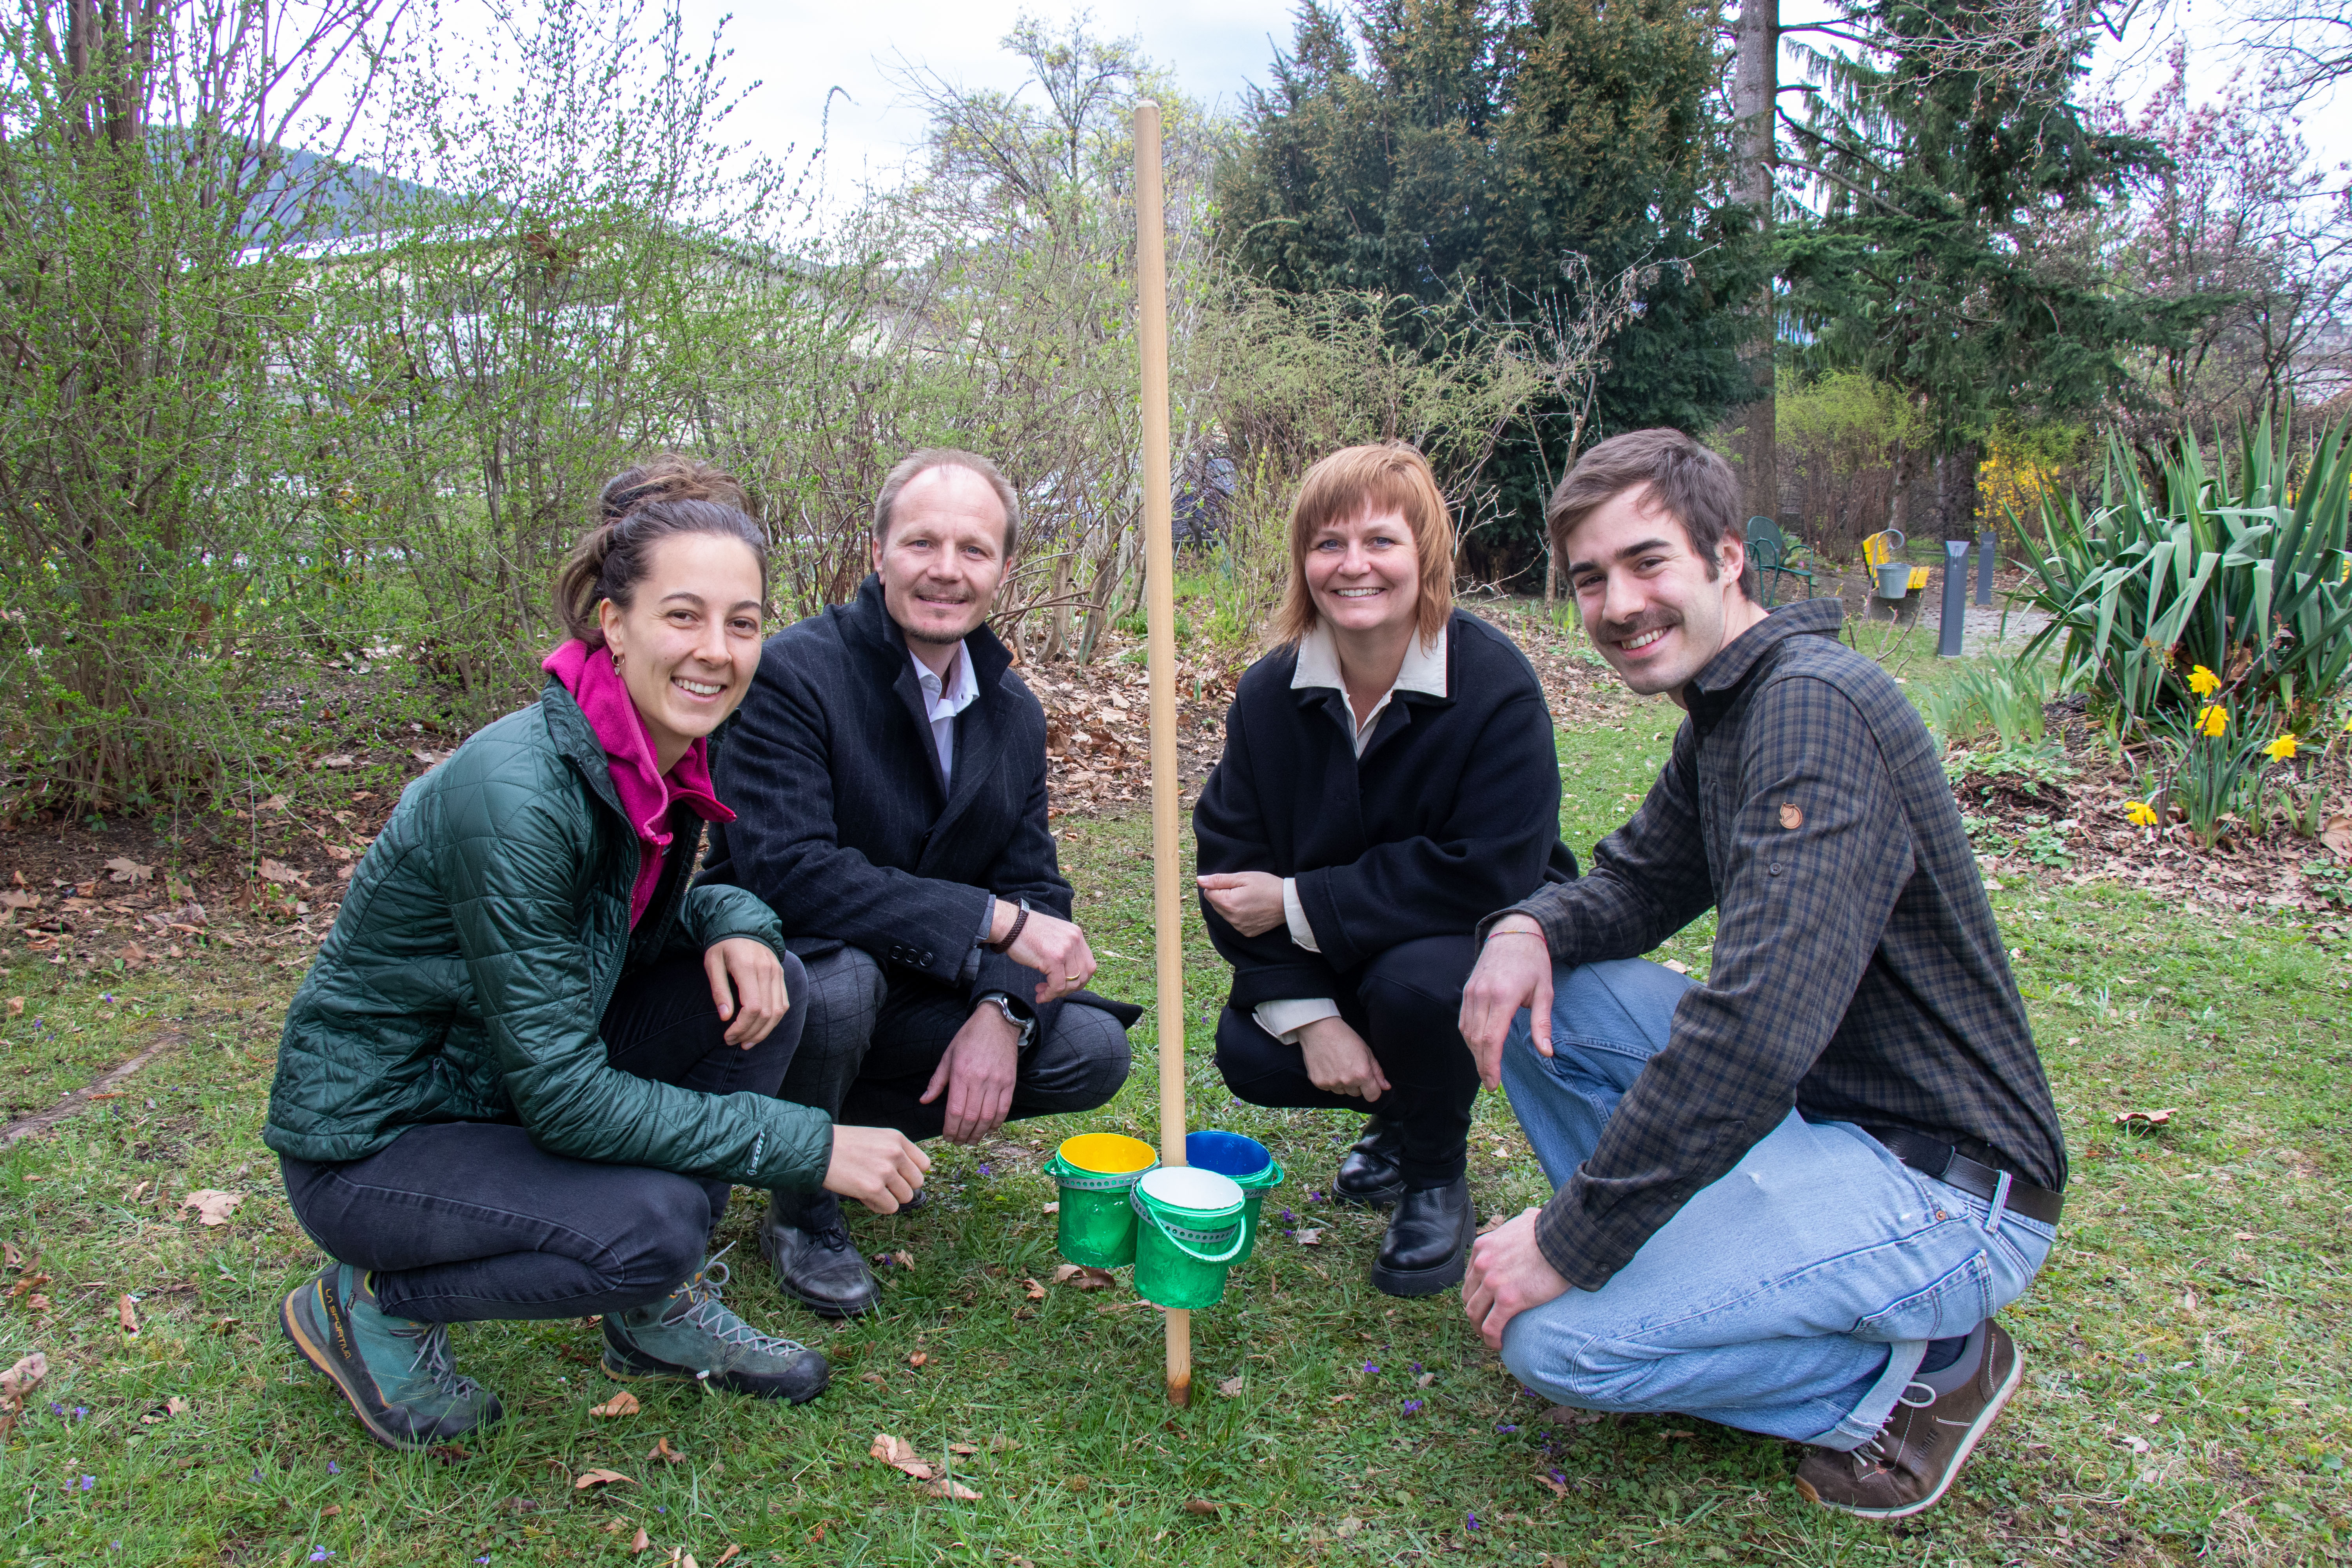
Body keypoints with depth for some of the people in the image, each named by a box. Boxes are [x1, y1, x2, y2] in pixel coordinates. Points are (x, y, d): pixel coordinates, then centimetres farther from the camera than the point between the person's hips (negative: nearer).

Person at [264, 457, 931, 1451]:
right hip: (369, 1139, -7)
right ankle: (371, 1304, 0)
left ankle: (657, 1311, 5)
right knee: (654, 1220, -30)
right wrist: (810, 1146, -26)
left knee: (761, 980, -9)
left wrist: (733, 924, -13)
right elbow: (560, 1093, -29)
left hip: (504, 1086, 8)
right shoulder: (513, 792, -31)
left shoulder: (663, 759, -6)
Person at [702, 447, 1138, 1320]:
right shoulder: (789, 675, -20)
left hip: (918, 990, 6)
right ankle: (801, 1213, -6)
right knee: (839, 976, -38)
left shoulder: (1014, 712, 1)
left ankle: (856, 1120, 12)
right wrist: (995, 922, -34)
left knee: (1093, 1051, -11)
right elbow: (785, 870, -32)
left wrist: (1002, 1010, -20)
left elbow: (1033, 885, 1)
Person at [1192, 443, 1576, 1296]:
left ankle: (1438, 1179, -1)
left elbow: (1486, 875, -27)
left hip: (1481, 937, -4)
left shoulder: (1495, 684, -23)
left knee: (1416, 984, -35)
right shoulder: (1268, 694, -10)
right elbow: (1233, 865, -10)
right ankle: (1399, 1108, 17)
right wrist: (1310, 1015, -22)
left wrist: (1299, 903, -25)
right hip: (1327, 965, 4)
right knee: (1250, 1056, -17)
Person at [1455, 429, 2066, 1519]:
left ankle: (1922, 1366, 0)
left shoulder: (1816, 706, -24)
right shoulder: (1724, 714, 8)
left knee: (1558, 1337, -20)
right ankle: (1690, 1257, 10)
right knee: (1534, 992, 2)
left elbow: (1760, 1030, -32)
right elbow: (1638, 880, 18)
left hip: (1944, 1183, -9)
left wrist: (1571, 1242, -24)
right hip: (1816, 1108, 9)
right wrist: (1532, 927, -7)